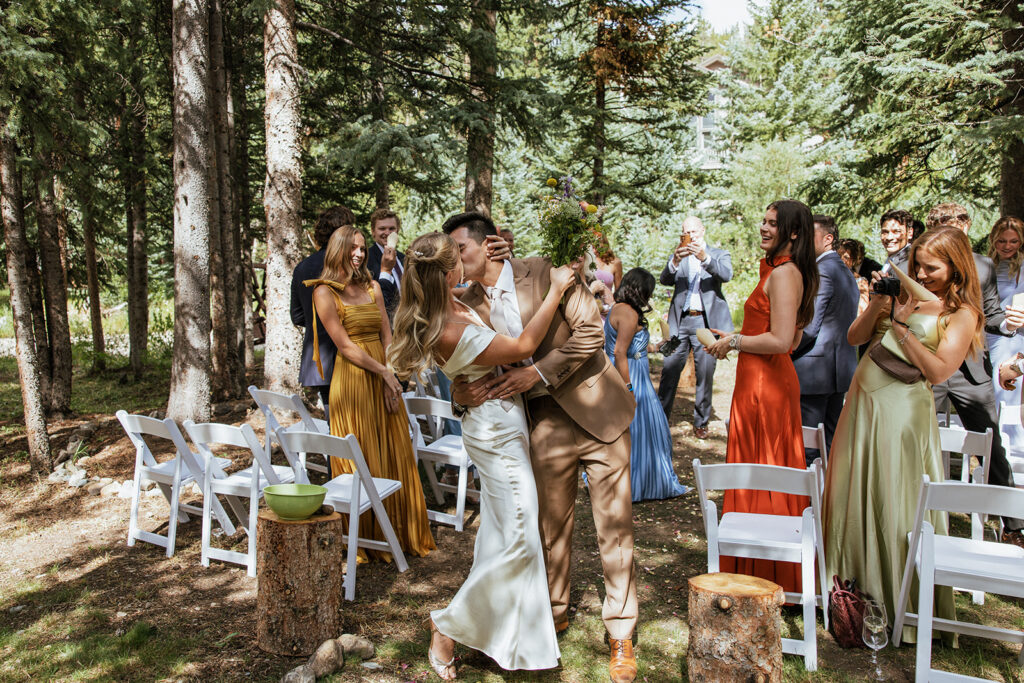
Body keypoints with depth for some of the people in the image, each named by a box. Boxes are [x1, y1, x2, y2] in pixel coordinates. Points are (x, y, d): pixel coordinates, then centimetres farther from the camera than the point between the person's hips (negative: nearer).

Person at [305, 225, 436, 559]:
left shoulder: (372, 287, 13)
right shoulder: (325, 292, -4)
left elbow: (386, 335, 7)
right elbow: (345, 346, -10)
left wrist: (392, 378, -5)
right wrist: (384, 371, -13)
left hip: (384, 379, 6)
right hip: (351, 379, -6)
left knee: (395, 457, 8)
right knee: (360, 461, 0)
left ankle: (399, 534, 20)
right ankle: (365, 540, 13)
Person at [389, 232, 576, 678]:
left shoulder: (450, 307, 0)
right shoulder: (451, 333, -28)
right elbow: (523, 347, -22)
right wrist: (555, 290, -13)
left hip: (496, 426, 10)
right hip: (497, 430, -10)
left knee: (501, 536, 20)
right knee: (519, 541, -3)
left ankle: (499, 632, 36)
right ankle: (450, 626, 10)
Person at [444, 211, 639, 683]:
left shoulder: (545, 272, -10)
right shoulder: (469, 306, 1)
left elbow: (590, 330, -15)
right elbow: (465, 369, 4)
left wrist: (539, 372, -21)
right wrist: (461, 395, -20)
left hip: (596, 409, -3)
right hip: (546, 425, 3)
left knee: (614, 525, 4)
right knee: (551, 524, 12)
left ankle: (620, 634, 19)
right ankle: (554, 613, 35)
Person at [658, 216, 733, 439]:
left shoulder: (718, 254, 9)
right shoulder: (677, 257, 14)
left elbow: (726, 275, -12)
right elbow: (665, 280, -3)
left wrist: (704, 257, -28)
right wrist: (675, 261, -23)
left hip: (706, 322, -1)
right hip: (680, 322, 1)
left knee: (705, 374, 2)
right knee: (669, 370, -1)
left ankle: (701, 422, 14)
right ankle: (661, 416, 10)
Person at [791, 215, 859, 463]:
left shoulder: (821, 272, -15)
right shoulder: (847, 273, 16)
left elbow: (807, 328, -21)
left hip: (815, 371, -10)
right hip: (842, 368, 10)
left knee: (806, 448, -4)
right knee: (830, 445, 15)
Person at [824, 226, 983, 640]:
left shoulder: (961, 314, -3)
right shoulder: (905, 294, 12)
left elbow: (939, 371, -14)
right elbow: (854, 338, 10)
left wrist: (900, 325, -15)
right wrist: (878, 304, -6)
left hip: (902, 409, -5)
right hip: (863, 399, 6)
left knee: (897, 501, 0)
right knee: (855, 494, 11)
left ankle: (903, 600, 16)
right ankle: (856, 581, 27)